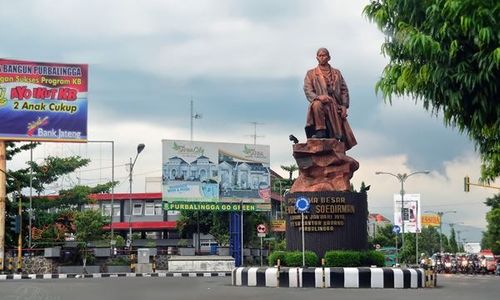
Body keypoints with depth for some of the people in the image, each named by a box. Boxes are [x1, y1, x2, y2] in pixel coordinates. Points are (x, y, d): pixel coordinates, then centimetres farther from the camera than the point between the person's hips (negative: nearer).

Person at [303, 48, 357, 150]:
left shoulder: (336, 73, 21)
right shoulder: (311, 74, 13)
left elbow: (344, 90, 15)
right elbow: (308, 91, 0)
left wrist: (344, 105, -1)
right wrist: (318, 97, -21)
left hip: (336, 107, 3)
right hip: (322, 104, -3)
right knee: (317, 104, -40)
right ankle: (321, 131, -33)